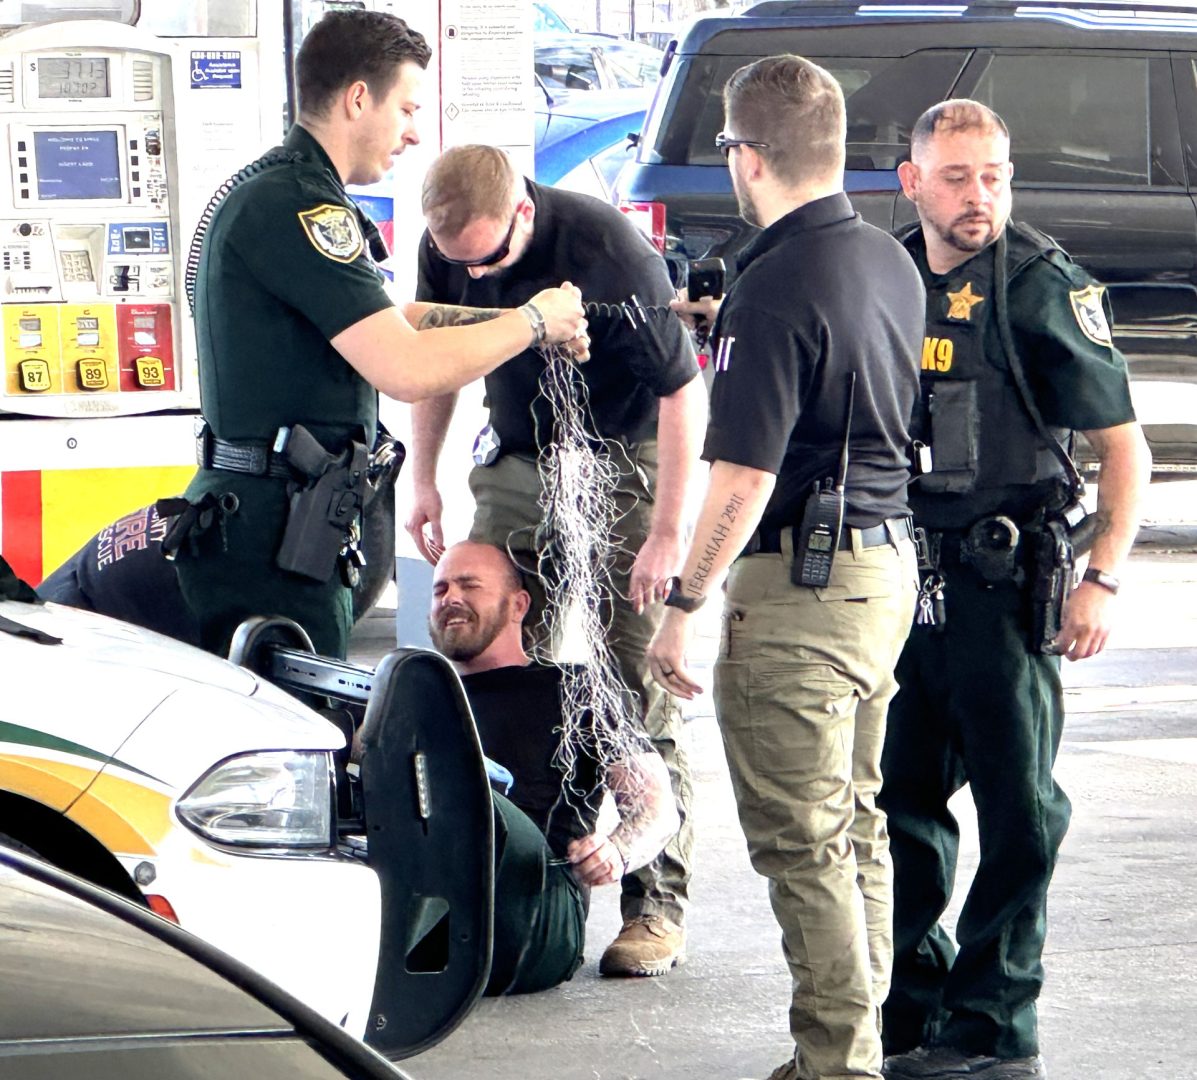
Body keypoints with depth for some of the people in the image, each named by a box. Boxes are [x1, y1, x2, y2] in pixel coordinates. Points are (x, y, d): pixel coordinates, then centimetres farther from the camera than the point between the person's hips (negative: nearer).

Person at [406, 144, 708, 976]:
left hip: (619, 472, -6)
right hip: (516, 465, 6)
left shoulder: (608, 252, -25)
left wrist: (666, 534, -20)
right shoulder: (448, 250, -8)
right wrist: (424, 479, 10)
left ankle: (658, 906, -2)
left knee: (634, 696, -8)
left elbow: (684, 393, -19)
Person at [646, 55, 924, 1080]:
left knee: (799, 841, -3)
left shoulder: (773, 290, -19)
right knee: (856, 823, 16)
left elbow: (744, 478, -21)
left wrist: (684, 605, -14)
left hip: (800, 579, -9)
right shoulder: (892, 264, 7)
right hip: (889, 562, 9)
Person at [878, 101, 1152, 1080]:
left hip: (1004, 586, -5)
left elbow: (1123, 443, -6)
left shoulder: (1043, 285, -7)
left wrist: (1103, 579, -13)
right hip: (896, 585, 6)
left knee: (1018, 815, 0)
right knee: (898, 803, 11)